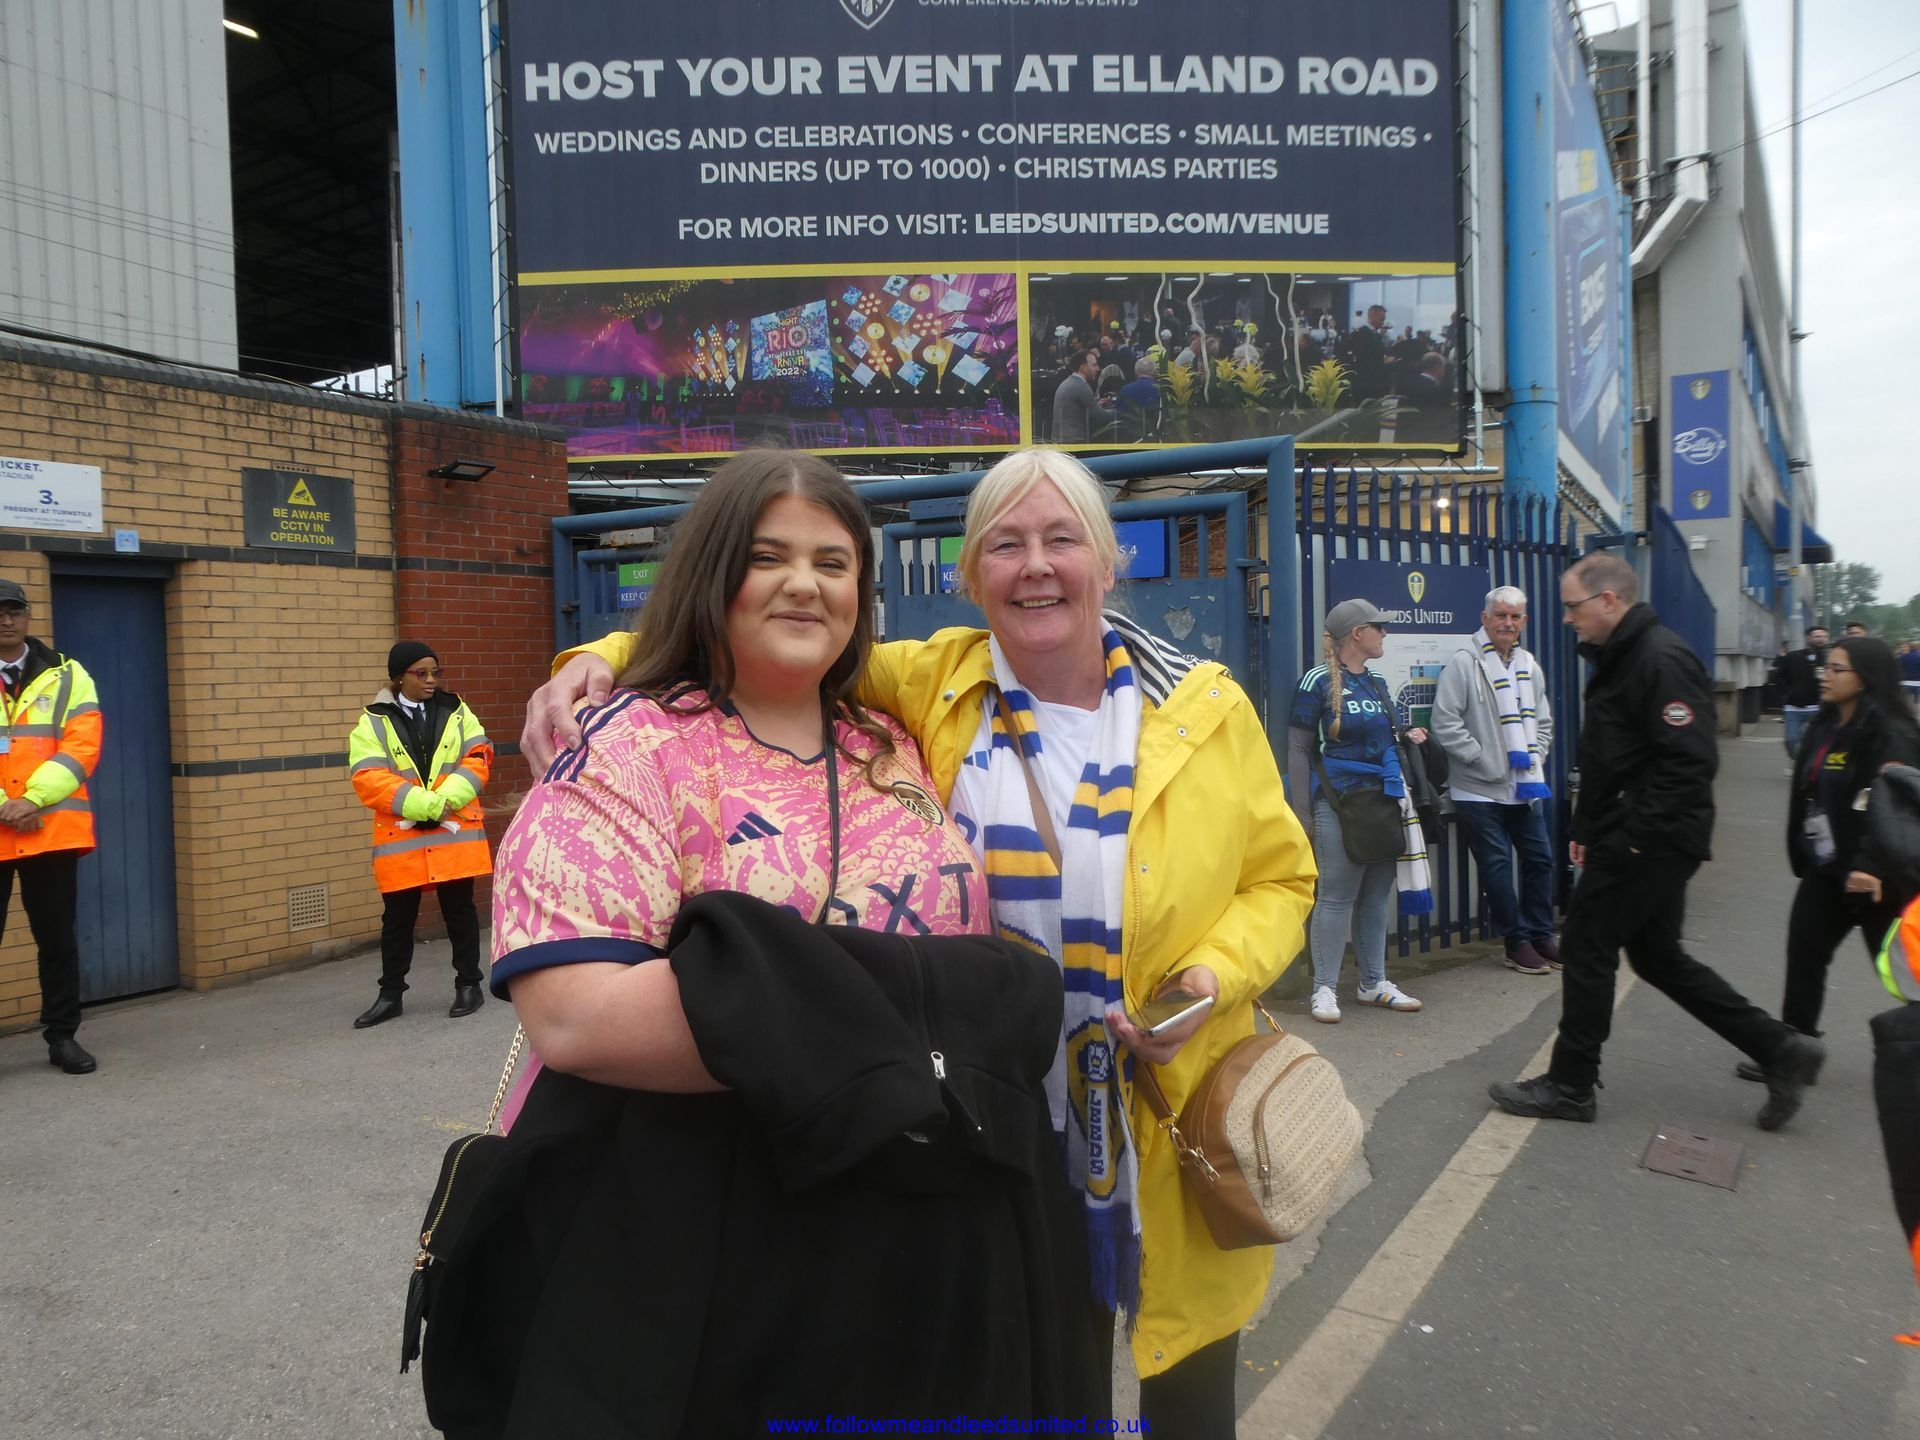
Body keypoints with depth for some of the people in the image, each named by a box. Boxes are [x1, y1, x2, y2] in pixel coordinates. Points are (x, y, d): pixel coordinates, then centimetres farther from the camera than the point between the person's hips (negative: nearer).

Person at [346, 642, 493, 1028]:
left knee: (460, 910, 8)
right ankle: (390, 994, 22)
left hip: (455, 832, 1)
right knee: (397, 918, 9)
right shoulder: (373, 722, 0)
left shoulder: (456, 711, 8)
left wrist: (447, 797, -18)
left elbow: (478, 757, -1)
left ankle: (469, 985, 21)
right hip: (401, 837, -1)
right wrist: (424, 804, -20)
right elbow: (369, 779, -11)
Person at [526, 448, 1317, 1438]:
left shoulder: (1206, 709, -4)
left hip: (1177, 1145, 0)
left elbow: (1279, 876, 3)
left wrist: (1214, 973, -15)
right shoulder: (932, 686, -5)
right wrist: (604, 662, -16)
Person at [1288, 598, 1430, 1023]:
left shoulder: (1377, 682, 14)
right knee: (1336, 897, -4)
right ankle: (1324, 988, 4)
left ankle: (1373, 983, 21)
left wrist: (1408, 739, 5)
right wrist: (1303, 814, -11)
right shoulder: (1318, 681, -6)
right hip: (1339, 803, -7)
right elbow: (1300, 749, -7)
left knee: (1375, 896, 11)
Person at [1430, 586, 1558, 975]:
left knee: (1540, 859, 13)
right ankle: (1517, 943, 15)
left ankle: (1541, 936, 28)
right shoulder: (1464, 663, -11)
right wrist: (1484, 761, -15)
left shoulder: (1528, 664, 10)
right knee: (1497, 866, 1)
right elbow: (1445, 723, -16)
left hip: (1525, 788, 7)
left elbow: (1543, 720, 20)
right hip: (1480, 791, -6)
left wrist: (1535, 758, 5)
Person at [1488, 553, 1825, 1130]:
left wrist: (1628, 835, -23)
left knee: (1587, 947, -2)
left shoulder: (1661, 661, -19)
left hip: (1646, 843, -11)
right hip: (1640, 840, 11)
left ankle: (1568, 1087, 11)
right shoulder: (1620, 658, 14)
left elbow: (1690, 762, -25)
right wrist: (1587, 828, 17)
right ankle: (1782, 1050, 24)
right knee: (1657, 954, 17)